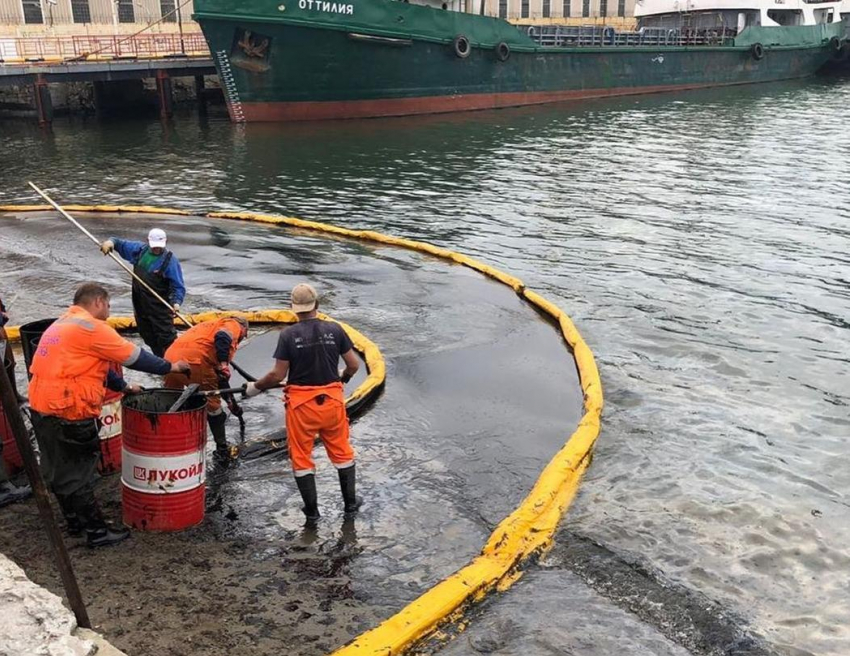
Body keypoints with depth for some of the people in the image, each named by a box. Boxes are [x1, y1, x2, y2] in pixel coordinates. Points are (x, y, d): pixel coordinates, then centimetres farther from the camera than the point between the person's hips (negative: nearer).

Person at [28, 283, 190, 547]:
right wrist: (169, 367, 2)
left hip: (41, 408, 10)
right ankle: (98, 532, 13)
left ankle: (75, 520, 36)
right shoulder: (90, 327, -13)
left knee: (58, 471, 20)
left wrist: (122, 386, 26)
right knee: (77, 475, 1)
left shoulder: (62, 324, 18)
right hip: (67, 413, -10)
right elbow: (134, 356, -9)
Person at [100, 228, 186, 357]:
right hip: (140, 305, 6)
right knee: (149, 339, 13)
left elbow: (178, 286, -15)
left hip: (160, 308, -6)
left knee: (167, 337, -8)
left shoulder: (170, 260, -14)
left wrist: (176, 302, -32)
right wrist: (111, 241, -7)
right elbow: (121, 244, 16)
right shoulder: (140, 249, 2)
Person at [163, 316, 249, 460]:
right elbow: (222, 337, -15)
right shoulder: (233, 325, 13)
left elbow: (218, 375, 36)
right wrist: (223, 364, -19)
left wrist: (230, 401, 39)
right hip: (194, 362, -7)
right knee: (213, 406, 11)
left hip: (170, 358, 7)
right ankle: (222, 450, 21)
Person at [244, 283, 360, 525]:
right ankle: (350, 502, 29)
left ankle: (312, 511, 19)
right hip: (332, 399, 2)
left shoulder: (288, 335, -11)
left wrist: (255, 387, 8)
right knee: (341, 452, 19)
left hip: (301, 403, -2)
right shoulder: (334, 330, -4)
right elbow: (353, 365, 1)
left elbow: (277, 375, -10)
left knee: (301, 457, 13)